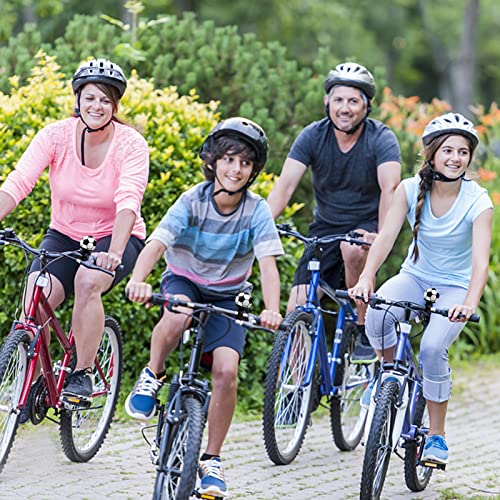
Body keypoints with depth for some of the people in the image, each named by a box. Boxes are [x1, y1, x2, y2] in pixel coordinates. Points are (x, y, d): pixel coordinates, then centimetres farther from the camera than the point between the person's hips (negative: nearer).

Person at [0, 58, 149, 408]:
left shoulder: (131, 144, -17)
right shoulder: (56, 135, -12)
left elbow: (129, 201, -31)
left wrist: (114, 252, -47)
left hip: (116, 236, -2)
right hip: (64, 235, 2)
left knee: (87, 281, -34)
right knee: (36, 297, -24)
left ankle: (83, 375, -19)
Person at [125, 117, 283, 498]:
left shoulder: (257, 211, -16)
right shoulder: (192, 202, -19)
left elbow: (268, 264, -26)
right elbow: (156, 244, -30)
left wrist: (272, 310, -45)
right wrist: (138, 280, -51)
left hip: (227, 296, 1)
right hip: (184, 281, -1)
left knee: (227, 370, -19)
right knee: (177, 317, -39)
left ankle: (212, 460, -3)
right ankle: (152, 376, -8)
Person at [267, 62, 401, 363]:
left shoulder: (381, 139, -16)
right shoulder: (313, 136, -9)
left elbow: (390, 189, -30)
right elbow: (285, 185, -17)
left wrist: (382, 236, -47)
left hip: (367, 225, -3)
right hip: (326, 226, 3)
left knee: (353, 250, -38)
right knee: (297, 310, -11)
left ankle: (365, 330, -19)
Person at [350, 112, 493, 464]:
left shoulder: (478, 202, -18)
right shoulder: (410, 189, -11)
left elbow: (480, 260, -29)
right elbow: (387, 235, -21)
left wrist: (470, 304, -47)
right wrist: (366, 277, -39)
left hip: (455, 287, -2)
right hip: (416, 276, 2)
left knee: (432, 348, -26)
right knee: (377, 313, -30)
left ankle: (437, 435, -7)